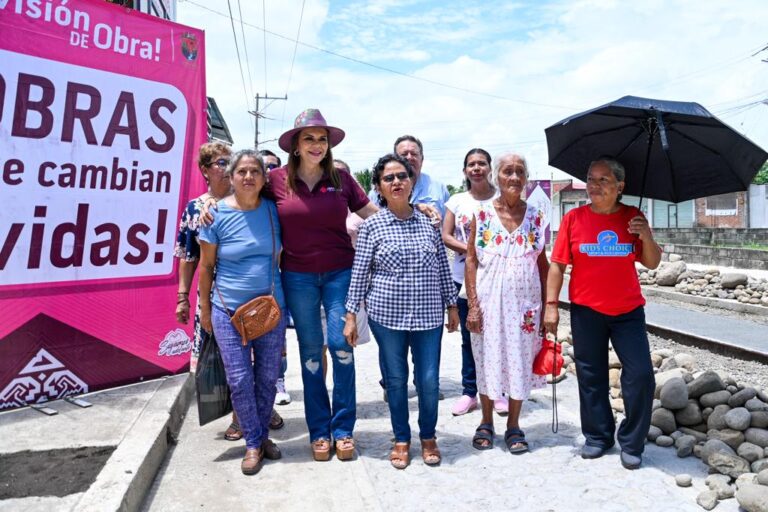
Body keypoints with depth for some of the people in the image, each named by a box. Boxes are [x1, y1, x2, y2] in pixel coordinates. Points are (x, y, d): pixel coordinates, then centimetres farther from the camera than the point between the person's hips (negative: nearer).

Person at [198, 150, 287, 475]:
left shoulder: (273, 210, 0)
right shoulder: (217, 214, -6)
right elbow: (206, 265, 1)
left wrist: (282, 299, 11)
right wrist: (205, 309, 4)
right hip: (229, 311, -2)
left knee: (267, 378, 11)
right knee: (239, 380, 0)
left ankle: (263, 435, 32)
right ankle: (253, 443, 20)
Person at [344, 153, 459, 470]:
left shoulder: (428, 221, 3)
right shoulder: (372, 226, -3)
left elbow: (443, 268, 9)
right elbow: (359, 273, -1)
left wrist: (451, 305, 10)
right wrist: (351, 315, -3)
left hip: (428, 314, 2)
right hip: (386, 314, -1)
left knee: (429, 380, 6)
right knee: (395, 379, 11)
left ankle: (428, 437, 31)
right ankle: (402, 440, 31)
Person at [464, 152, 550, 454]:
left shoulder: (536, 217, 3)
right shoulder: (482, 214, -2)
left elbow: (543, 264, 7)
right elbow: (471, 261, -3)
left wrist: (547, 306, 3)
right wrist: (473, 305, -8)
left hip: (524, 302, 1)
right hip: (489, 300, -1)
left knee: (520, 361, 8)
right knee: (487, 360, 8)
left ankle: (514, 426, 26)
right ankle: (486, 423, 27)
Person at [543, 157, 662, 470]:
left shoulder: (633, 217, 1)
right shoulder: (574, 218, -3)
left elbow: (652, 263, 4)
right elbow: (557, 265, -2)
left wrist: (646, 237, -15)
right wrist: (551, 305, -8)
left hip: (628, 311, 1)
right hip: (586, 312, -1)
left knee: (641, 376, -1)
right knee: (591, 377, 9)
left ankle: (631, 444, 18)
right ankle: (598, 436, 28)